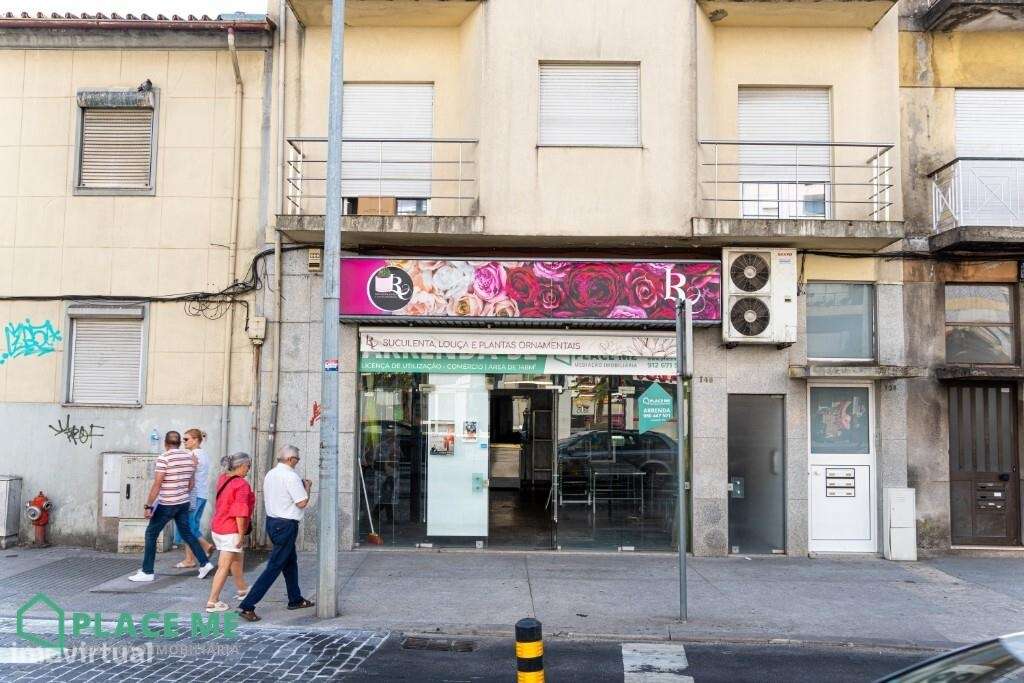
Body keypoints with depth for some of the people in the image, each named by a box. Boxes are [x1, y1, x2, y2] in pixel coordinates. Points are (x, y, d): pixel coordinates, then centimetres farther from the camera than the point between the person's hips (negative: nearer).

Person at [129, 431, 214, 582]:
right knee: (186, 533, 17)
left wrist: (148, 506, -12)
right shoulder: (189, 457, 6)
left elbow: (157, 484, -16)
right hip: (184, 503, 6)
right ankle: (205, 563, 13)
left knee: (151, 534, 6)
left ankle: (147, 572, 7)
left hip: (167, 504, -6)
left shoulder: (164, 458, -13)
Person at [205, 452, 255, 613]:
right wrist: (241, 534, -18)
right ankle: (212, 602, 1)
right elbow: (240, 512, -22)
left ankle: (242, 590, 40)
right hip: (230, 530, -9)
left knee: (237, 559, 25)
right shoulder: (242, 485, -20)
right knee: (224, 567, -2)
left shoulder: (222, 478, 5)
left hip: (217, 527, 9)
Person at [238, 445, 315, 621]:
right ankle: (247, 606, -7)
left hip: (272, 520, 10)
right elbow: (302, 503, -19)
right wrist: (307, 487, -2)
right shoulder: (291, 476, -19)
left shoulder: (270, 474, 8)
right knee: (274, 566, -5)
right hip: (285, 525, -10)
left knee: (291, 562, 22)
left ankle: (295, 600, 34)